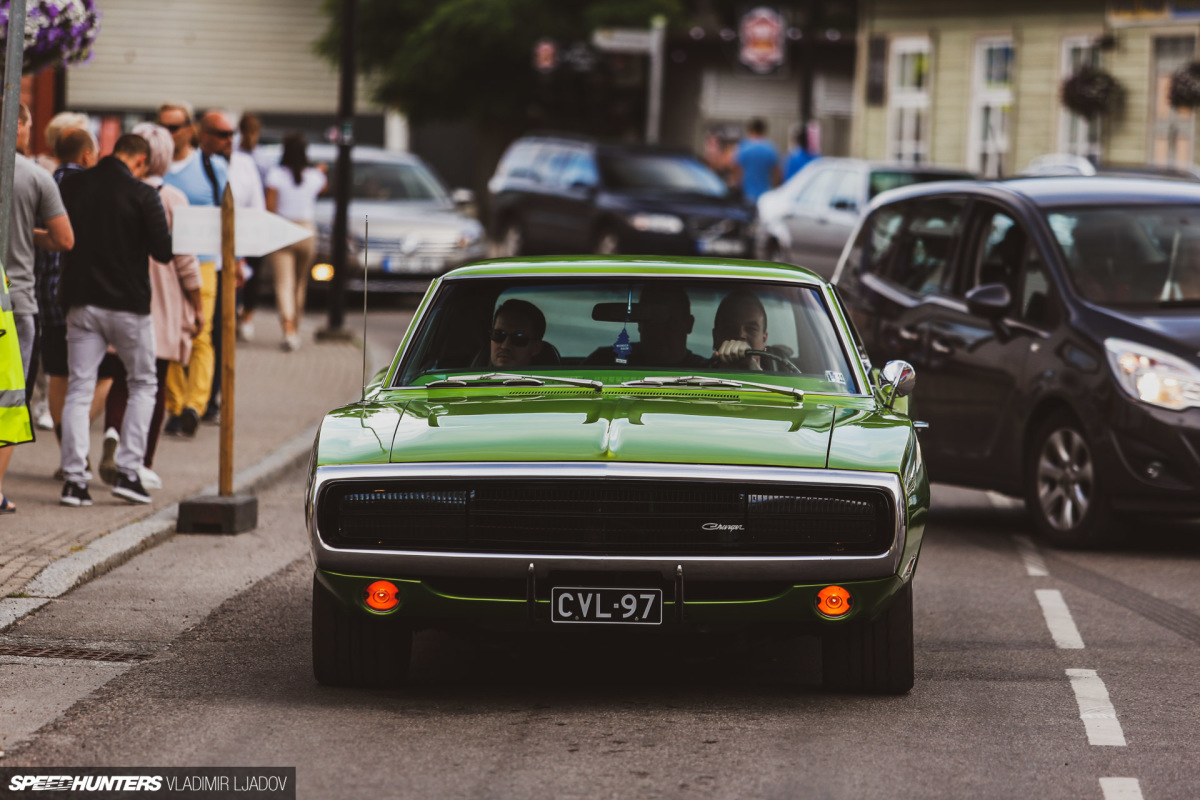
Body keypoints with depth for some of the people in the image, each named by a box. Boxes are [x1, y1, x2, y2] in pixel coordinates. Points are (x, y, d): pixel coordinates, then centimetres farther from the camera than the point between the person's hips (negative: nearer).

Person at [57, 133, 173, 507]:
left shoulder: (74, 185, 1)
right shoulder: (142, 195, -11)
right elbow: (164, 251, -11)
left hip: (81, 301, 3)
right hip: (128, 303, -3)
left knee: (79, 388, 6)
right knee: (143, 384, 14)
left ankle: (74, 478, -2)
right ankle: (128, 471, 5)